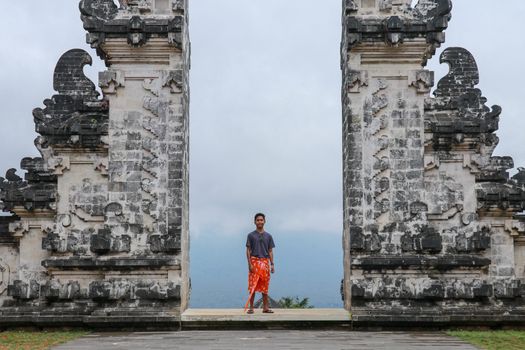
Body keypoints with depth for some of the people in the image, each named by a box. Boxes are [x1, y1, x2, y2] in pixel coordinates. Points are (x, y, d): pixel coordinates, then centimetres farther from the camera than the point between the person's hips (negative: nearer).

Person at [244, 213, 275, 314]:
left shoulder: (268, 236, 12)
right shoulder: (251, 235, 4)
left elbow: (270, 251, 12)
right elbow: (248, 250, 1)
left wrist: (272, 264, 3)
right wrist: (250, 264, -9)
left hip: (265, 262, 3)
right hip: (254, 262, -3)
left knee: (265, 286, 4)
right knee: (252, 286, -6)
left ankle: (265, 307, 9)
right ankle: (251, 307, -2)